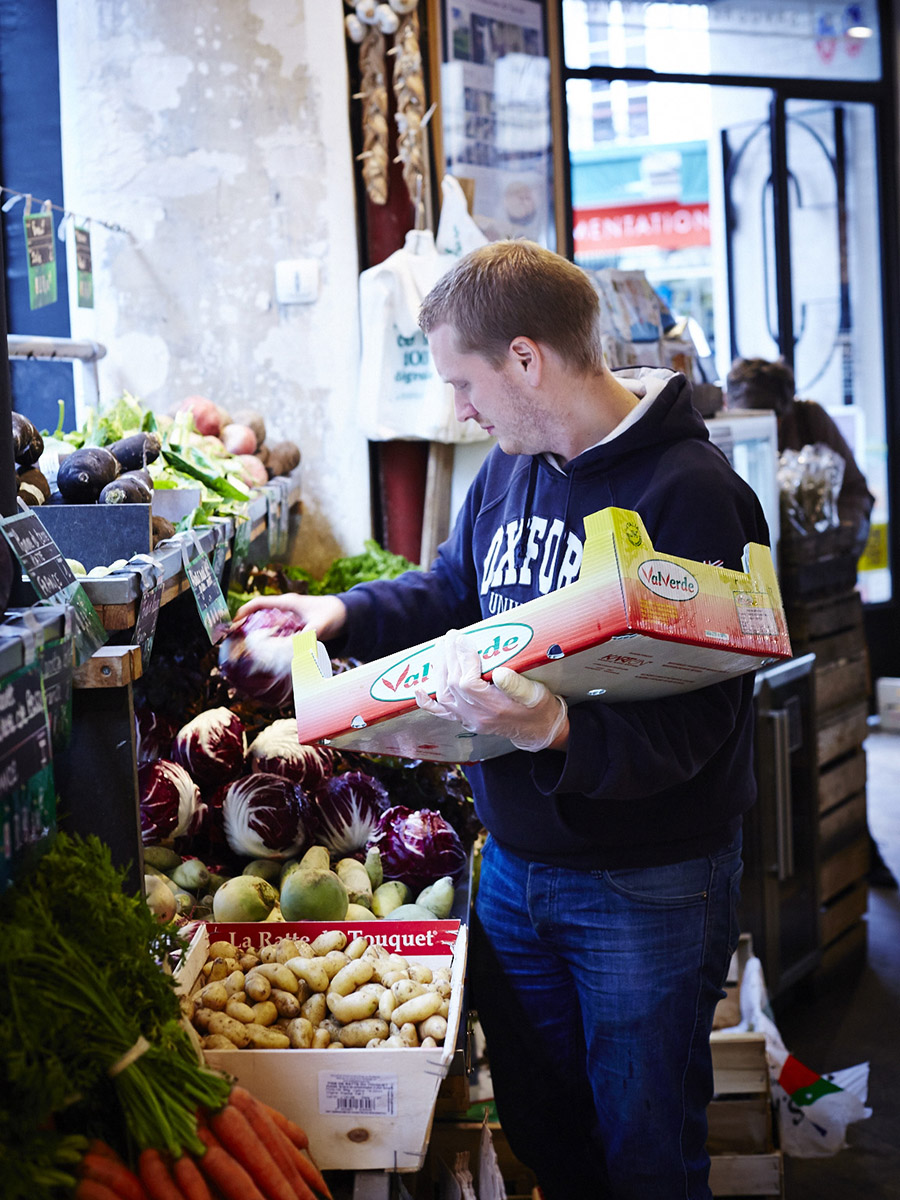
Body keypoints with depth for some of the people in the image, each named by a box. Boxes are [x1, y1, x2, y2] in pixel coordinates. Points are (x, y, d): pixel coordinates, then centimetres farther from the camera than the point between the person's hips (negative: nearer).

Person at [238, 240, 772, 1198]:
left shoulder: (690, 492, -22)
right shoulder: (508, 470, 4)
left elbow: (696, 718, -28)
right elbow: (453, 591, 21)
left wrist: (553, 732, -42)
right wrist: (342, 613, 5)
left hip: (647, 888, -7)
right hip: (514, 860, 7)